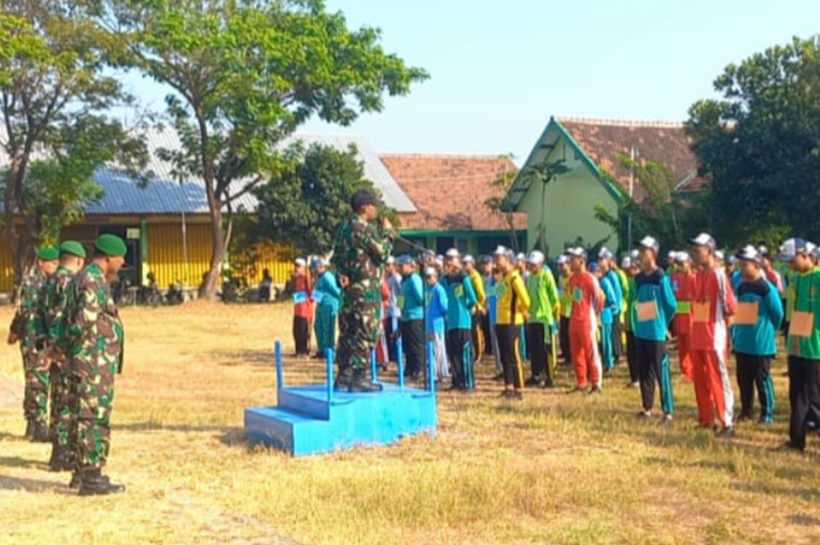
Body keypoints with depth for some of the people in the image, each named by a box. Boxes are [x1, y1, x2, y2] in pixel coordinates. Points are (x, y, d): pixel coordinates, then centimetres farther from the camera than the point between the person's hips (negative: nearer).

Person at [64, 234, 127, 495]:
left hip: (92, 362, 11)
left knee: (86, 417, 16)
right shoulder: (93, 281, -18)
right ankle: (90, 478, -2)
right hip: (95, 362, -11)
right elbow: (84, 323, -22)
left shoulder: (87, 277, 15)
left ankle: (83, 471, 25)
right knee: (95, 418, -6)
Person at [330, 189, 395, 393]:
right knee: (366, 333, -6)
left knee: (348, 332, 11)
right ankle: (359, 378, -6)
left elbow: (336, 257, 16)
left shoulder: (344, 228, 14)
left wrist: (342, 275, 8)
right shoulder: (365, 228, -14)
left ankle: (344, 376, 14)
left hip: (349, 287, 9)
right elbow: (382, 253, -13)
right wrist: (388, 232, -2)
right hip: (366, 289, -9)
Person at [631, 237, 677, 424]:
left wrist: (662, 322, 5)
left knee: (661, 372, -6)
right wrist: (638, 321, 11)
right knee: (644, 372, 12)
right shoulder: (638, 278, 9)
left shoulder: (661, 277, -10)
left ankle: (668, 411, -2)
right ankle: (647, 408, 21)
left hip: (656, 333, -7)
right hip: (640, 332, 7)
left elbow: (671, 304, -7)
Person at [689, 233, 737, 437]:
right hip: (698, 335, 8)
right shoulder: (699, 274, 11)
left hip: (714, 336, -8)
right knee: (700, 379, 14)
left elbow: (730, 306, -15)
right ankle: (705, 419, 25)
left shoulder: (718, 274, -14)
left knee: (718, 380, -6)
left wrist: (720, 319, 0)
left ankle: (727, 424, -2)